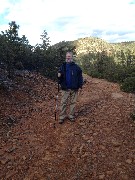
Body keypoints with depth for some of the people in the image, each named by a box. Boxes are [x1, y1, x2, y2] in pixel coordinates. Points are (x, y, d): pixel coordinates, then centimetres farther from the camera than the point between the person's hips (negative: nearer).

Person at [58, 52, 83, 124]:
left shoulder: (76, 67, 3)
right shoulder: (63, 66, 8)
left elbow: (80, 76, 1)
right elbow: (59, 76, 13)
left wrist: (80, 85, -7)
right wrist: (59, 76, -10)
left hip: (74, 88, 0)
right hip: (65, 88, 1)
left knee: (73, 102, 9)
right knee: (63, 103, 2)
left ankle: (71, 116, 21)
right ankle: (62, 117, 10)